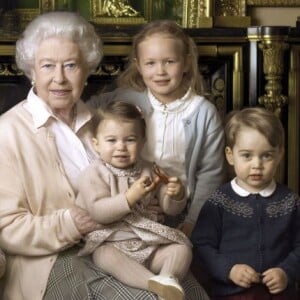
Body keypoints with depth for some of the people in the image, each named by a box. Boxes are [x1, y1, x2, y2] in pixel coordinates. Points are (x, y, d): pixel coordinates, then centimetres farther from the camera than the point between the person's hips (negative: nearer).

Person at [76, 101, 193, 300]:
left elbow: (170, 208, 9)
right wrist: (130, 197, -30)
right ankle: (154, 283, -49)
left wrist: (176, 195, -14)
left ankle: (169, 279, -39)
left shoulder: (148, 171, 7)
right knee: (107, 257, -36)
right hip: (110, 243, -5)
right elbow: (98, 211, -21)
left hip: (148, 242, 5)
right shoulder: (94, 174, -7)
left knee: (182, 248, -12)